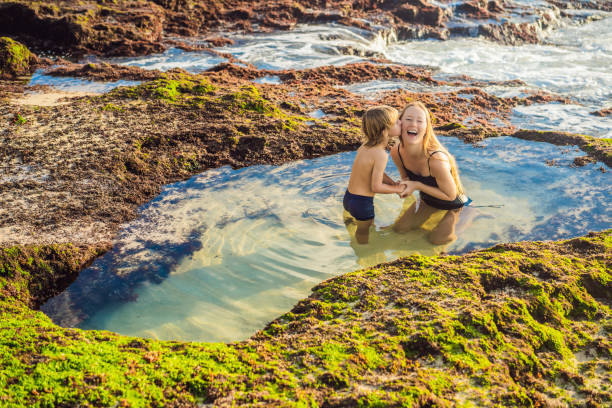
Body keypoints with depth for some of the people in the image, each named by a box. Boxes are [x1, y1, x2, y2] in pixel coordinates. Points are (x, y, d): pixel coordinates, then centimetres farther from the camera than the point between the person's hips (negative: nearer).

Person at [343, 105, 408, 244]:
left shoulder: (366, 145, -1)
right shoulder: (381, 154, -27)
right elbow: (376, 187, -24)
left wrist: (393, 183, 2)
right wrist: (397, 189, -8)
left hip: (349, 196, 8)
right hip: (362, 202, -8)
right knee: (365, 234, 16)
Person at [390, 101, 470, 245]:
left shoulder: (436, 159, -42)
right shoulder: (396, 152, -23)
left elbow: (450, 195, -28)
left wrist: (417, 185, -32)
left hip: (452, 203, -5)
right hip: (428, 200, 5)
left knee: (436, 239, 1)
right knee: (399, 228, 12)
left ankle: (455, 216, 23)